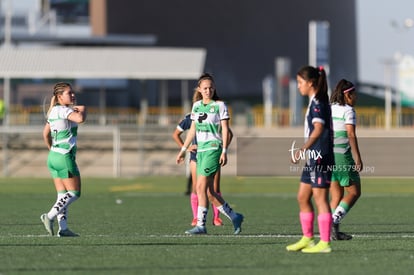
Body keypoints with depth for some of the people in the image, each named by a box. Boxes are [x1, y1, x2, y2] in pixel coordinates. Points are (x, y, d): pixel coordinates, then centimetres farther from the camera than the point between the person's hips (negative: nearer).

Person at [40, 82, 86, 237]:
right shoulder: (64, 110, -15)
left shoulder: (53, 111, 13)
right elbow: (80, 119, -33)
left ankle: (63, 228, 6)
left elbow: (46, 133, 24)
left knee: (63, 194, 9)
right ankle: (50, 216, -12)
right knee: (74, 192, -2)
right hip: (65, 157, -9)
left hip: (53, 156, 9)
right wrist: (82, 109, -12)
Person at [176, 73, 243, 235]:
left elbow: (225, 130, -6)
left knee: (201, 188, -14)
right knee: (209, 192, 6)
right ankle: (234, 217, 19)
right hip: (200, 150, 7)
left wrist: (224, 151, -14)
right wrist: (183, 150, 17)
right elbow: (193, 130, 20)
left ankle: (201, 225, -11)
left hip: (213, 149, -7)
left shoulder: (220, 105, -4)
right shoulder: (196, 106, 14)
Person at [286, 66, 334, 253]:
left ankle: (325, 243, -5)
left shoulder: (317, 102, -14)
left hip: (320, 157, -10)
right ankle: (307, 239, 21)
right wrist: (305, 151, 31)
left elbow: (319, 128, -27)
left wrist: (303, 149, -35)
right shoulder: (315, 101, 16)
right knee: (302, 197, 14)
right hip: (313, 158, 10)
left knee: (320, 198, -7)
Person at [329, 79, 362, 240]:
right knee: (354, 192, 4)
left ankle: (333, 231, 5)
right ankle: (334, 221, -12)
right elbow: (351, 135, -16)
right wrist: (358, 158, -16)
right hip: (342, 156, -7)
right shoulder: (348, 110, -8)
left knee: (336, 195, 11)